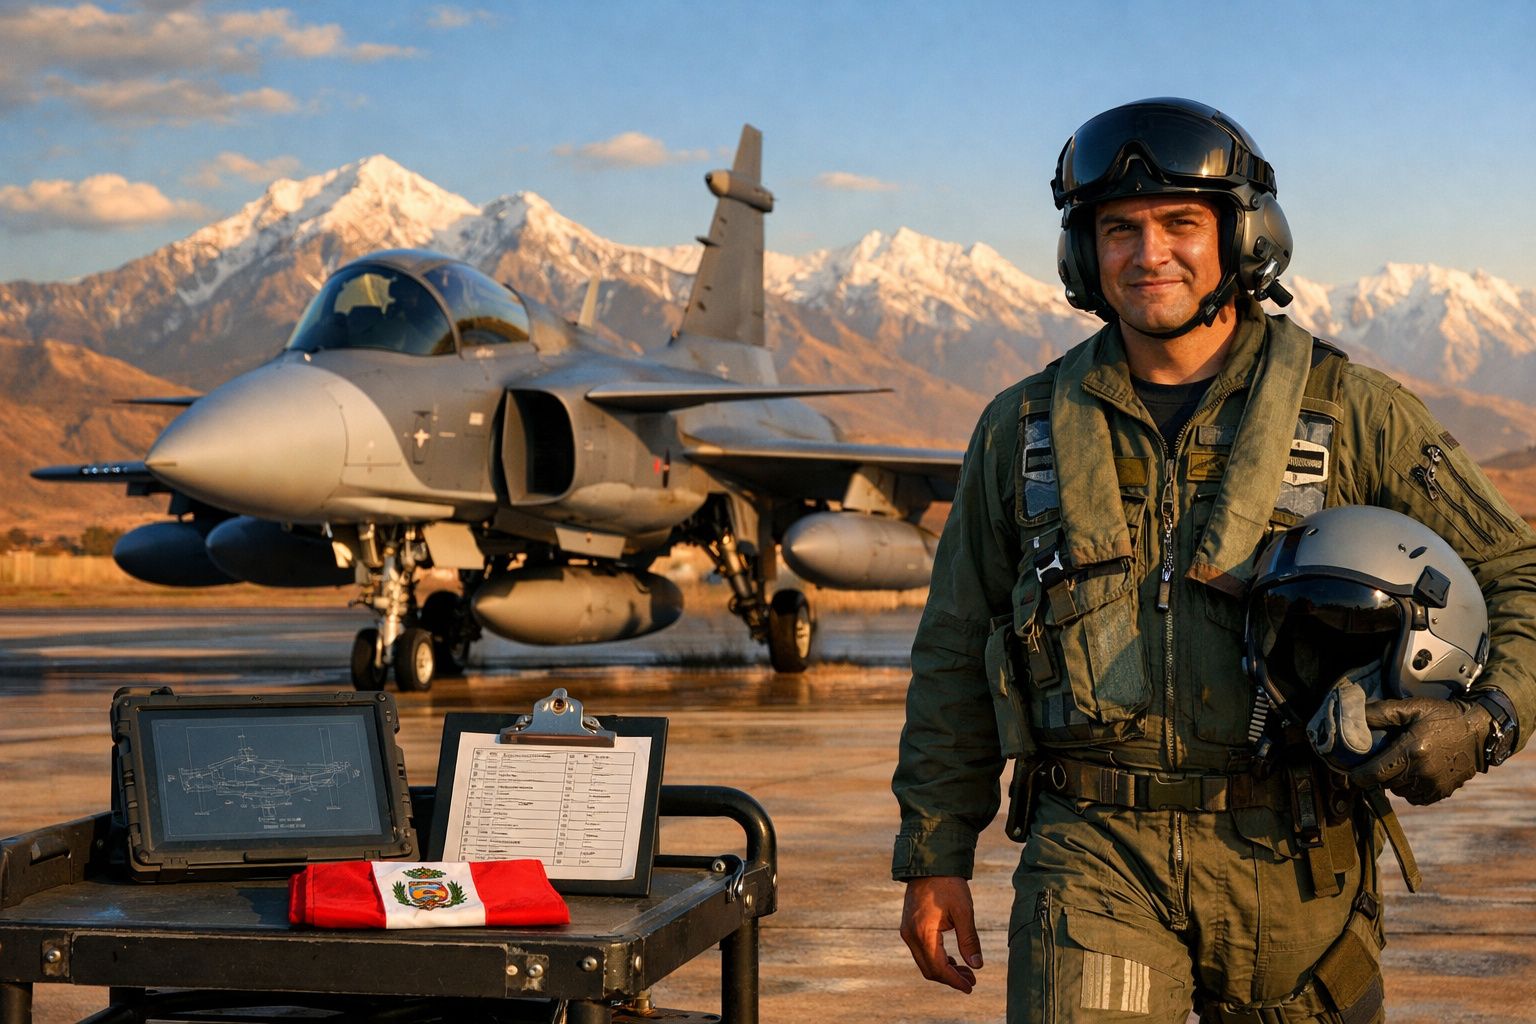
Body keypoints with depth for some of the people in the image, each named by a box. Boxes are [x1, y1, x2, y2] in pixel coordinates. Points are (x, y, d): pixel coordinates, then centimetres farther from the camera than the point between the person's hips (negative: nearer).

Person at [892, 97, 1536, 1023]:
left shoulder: (1356, 415, 2)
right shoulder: (1025, 430, 9)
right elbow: (956, 658, 15)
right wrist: (933, 859, 12)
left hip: (1291, 860, 0)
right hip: (1096, 853, 0)